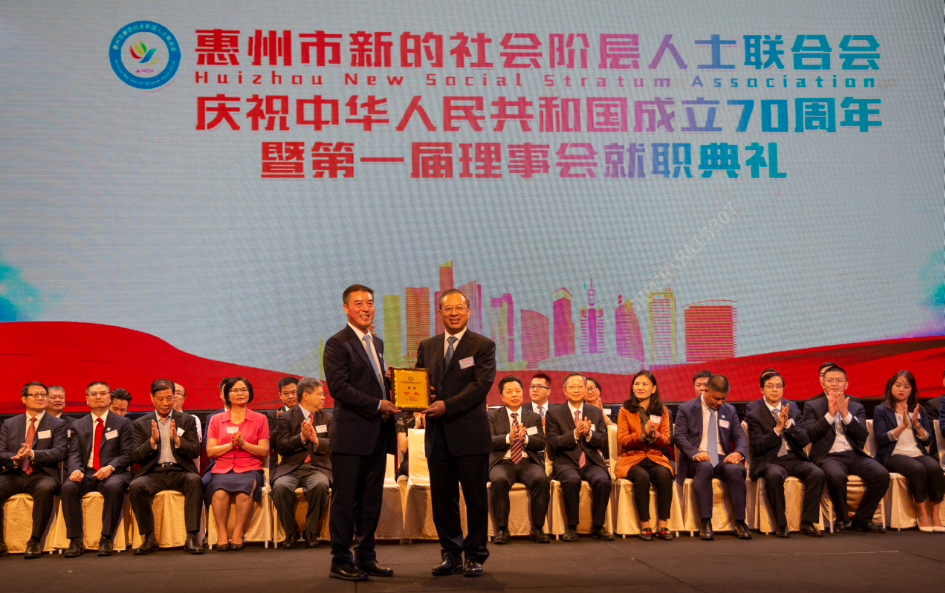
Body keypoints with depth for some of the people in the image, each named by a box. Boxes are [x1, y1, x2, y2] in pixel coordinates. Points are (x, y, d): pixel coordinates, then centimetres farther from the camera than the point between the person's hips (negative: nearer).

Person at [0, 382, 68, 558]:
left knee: (45, 489, -37)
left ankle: (35, 542, -28)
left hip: (42, 475, -2)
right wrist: (15, 458, -16)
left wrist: (32, 454, -19)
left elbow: (60, 452, -3)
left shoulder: (57, 424, 11)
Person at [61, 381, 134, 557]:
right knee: (68, 487, -31)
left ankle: (106, 539, -29)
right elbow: (74, 454, 7)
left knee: (114, 487, -37)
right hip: (86, 473, 2)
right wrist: (75, 470, -16)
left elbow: (127, 454, 2)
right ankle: (76, 540, -23)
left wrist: (111, 467, -18)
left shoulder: (123, 423, 11)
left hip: (113, 472, -2)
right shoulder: (78, 425, 19)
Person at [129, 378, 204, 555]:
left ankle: (191, 537, -30)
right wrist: (152, 441, -12)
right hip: (153, 473, 1)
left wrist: (177, 439, -14)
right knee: (135, 486, -31)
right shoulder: (141, 424, 14)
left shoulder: (187, 420, 14)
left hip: (180, 472, 0)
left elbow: (195, 452, 3)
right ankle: (149, 538, -18)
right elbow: (135, 457, 4)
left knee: (195, 481, -34)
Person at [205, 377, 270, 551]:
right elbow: (210, 451, 7)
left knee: (245, 488, -35)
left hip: (249, 469, -1)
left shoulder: (260, 419, 14)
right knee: (220, 490, -33)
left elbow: (264, 451, 5)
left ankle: (238, 534, -23)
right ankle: (222, 534, -22)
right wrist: (231, 445, -9)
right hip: (222, 469, 1)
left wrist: (243, 444, -11)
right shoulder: (216, 420, 17)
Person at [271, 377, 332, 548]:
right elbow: (281, 447, -4)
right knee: (281, 487, -34)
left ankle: (310, 531, -13)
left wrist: (316, 440, -15)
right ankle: (291, 532, -11)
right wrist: (301, 437, -19)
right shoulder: (286, 417, 8)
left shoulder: (327, 418, 18)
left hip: (317, 468, 1)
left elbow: (332, 445, 5)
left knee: (320, 485, -34)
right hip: (291, 468, -1)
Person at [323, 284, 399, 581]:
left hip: (378, 434, 8)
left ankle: (366, 558, 21)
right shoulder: (337, 344, -7)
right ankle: (341, 561, 7)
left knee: (371, 500, 12)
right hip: (352, 434, -8)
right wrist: (377, 404, -17)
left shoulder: (377, 343, 18)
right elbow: (339, 387, -16)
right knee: (345, 500, -1)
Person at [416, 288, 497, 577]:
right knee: (442, 499, 8)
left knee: (476, 498, 3)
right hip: (437, 434, 4)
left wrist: (447, 406, -20)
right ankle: (451, 555, 21)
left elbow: (481, 385, -11)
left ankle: (475, 556, 15)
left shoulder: (483, 345, 0)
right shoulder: (427, 347, 14)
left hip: (470, 434, -4)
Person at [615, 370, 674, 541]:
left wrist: (654, 434, -17)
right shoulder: (625, 410, 5)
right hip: (632, 458, -2)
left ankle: (662, 525, -24)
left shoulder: (662, 410, 11)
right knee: (642, 477, -34)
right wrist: (641, 434, -20)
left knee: (665, 475, -31)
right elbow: (622, 439, -2)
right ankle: (645, 525, -24)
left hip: (655, 457, 2)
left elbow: (666, 439, 6)